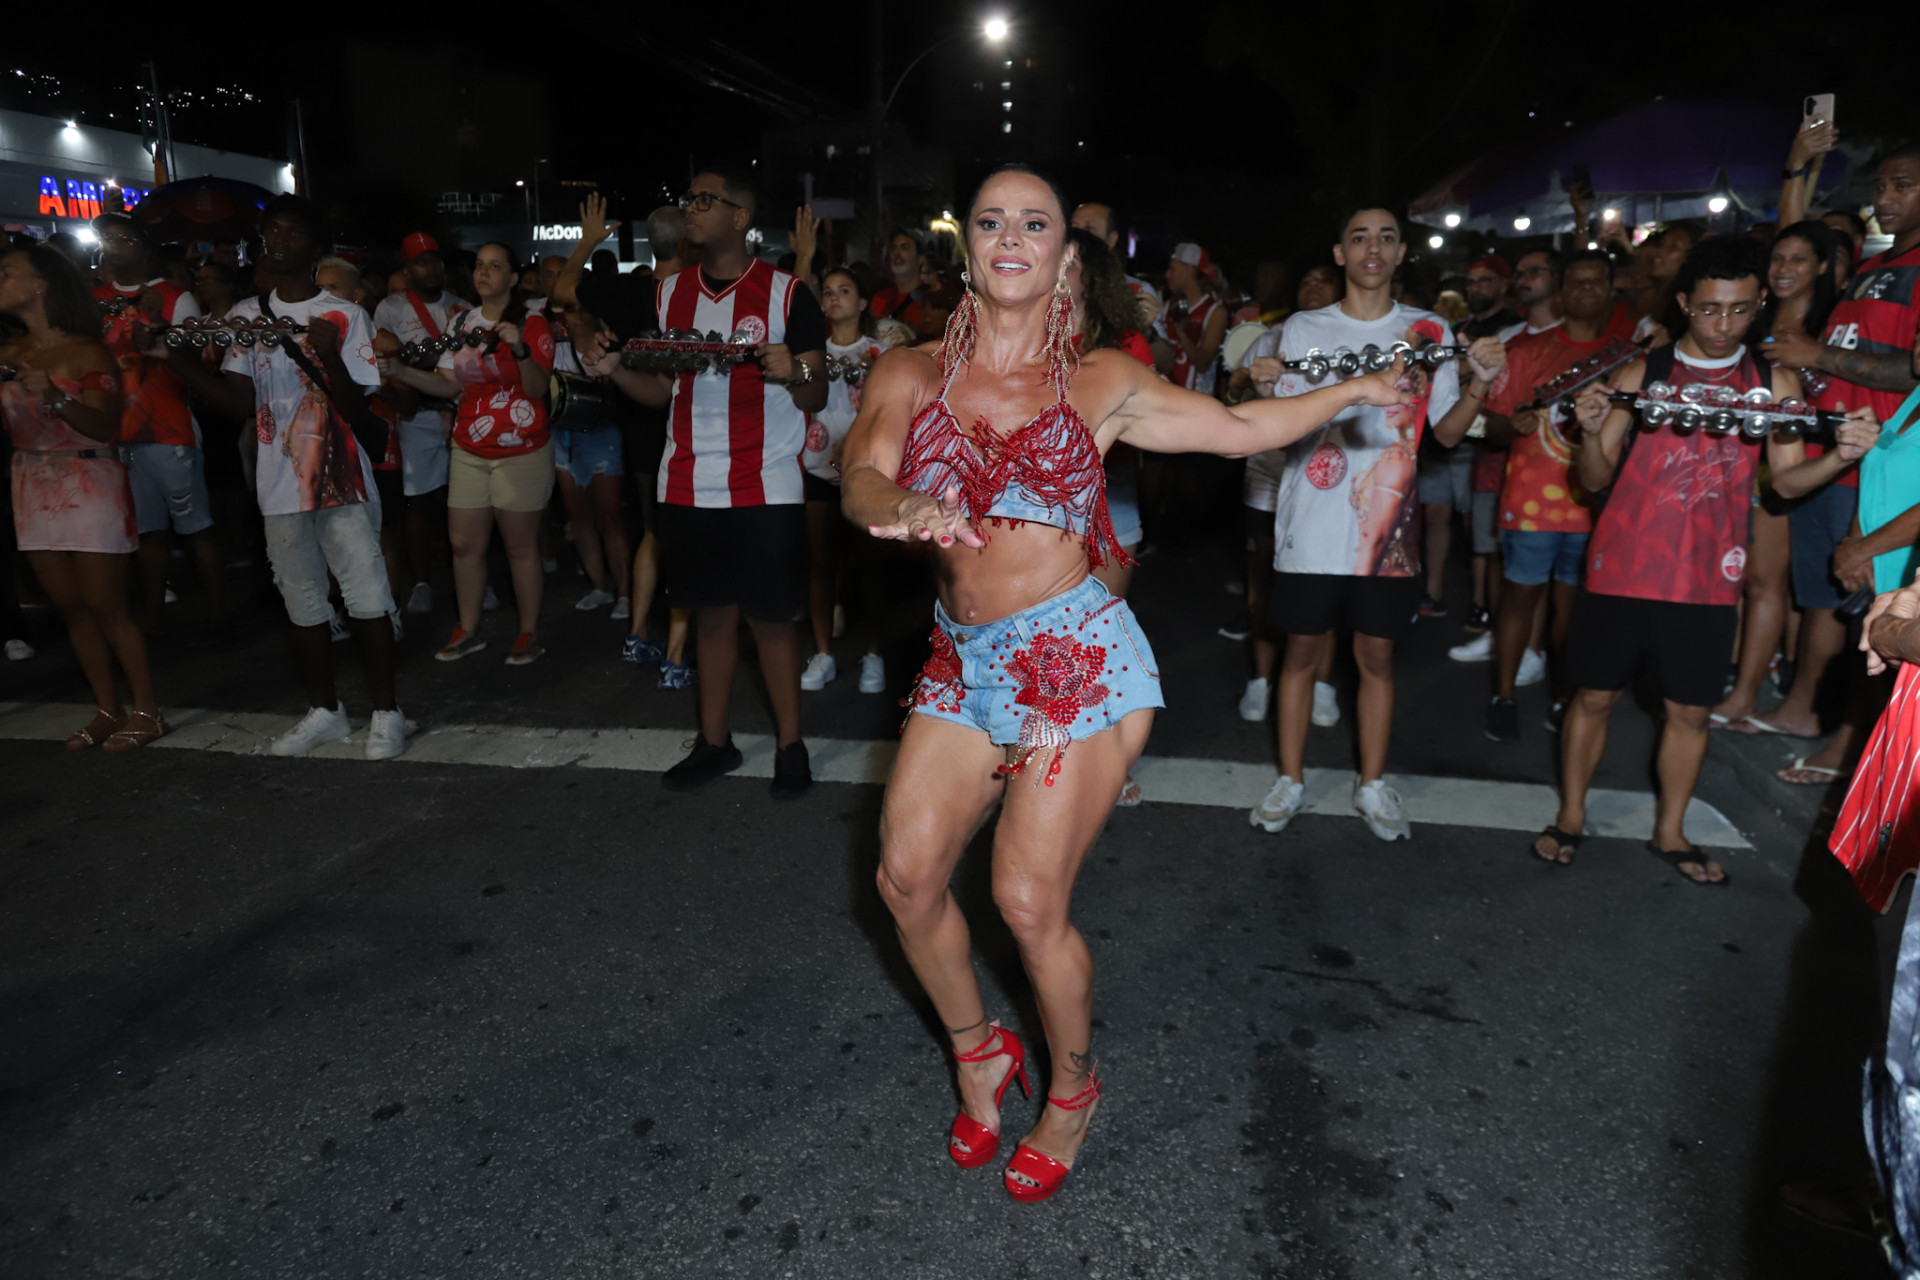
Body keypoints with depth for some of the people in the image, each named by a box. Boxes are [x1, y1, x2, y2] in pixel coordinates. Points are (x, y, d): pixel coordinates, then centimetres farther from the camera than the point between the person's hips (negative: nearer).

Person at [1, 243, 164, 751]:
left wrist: (56, 398, -33)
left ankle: (146, 711, 5)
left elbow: (105, 426, -17)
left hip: (89, 485, -6)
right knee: (70, 607, 9)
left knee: (105, 606, -5)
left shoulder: (85, 352, -8)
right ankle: (108, 709, 18)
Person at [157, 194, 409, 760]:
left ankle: (386, 712, 8)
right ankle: (325, 711, 26)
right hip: (280, 485, 4)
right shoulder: (245, 316, 8)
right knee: (303, 606, 12)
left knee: (367, 599, -4)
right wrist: (179, 359, -12)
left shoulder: (344, 316, -3)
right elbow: (240, 404, 0)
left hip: (342, 481, -4)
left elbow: (355, 408, -10)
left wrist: (329, 356, -27)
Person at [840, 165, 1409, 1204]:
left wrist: (1356, 389, 14)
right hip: (965, 661, 3)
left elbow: (1241, 428, 13)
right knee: (907, 877, -1)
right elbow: (862, 480, -11)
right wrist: (905, 508, -33)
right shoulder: (909, 375, 5)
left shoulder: (1100, 383, 4)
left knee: (1029, 903, -4)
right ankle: (980, 1054, 29)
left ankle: (1072, 1086, 26)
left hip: (1076, 657, -3)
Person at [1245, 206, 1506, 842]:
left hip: (1386, 525, 1)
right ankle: (1290, 779, 19)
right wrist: (1264, 390, -18)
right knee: (1302, 651, 6)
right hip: (1311, 524, -1)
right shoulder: (1301, 329, 4)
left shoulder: (1429, 331, 7)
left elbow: (1447, 431, 7)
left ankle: (1373, 784, 22)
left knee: (1377, 655, 8)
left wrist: (1479, 385, -11)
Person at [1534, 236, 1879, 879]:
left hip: (1707, 580, 2)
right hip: (1621, 570, -1)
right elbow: (1595, 479, -1)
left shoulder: (1775, 383, 4)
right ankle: (1570, 816, 24)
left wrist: (1840, 455, -17)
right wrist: (1591, 431, -20)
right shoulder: (1641, 374, 0)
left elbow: (1787, 480, 2)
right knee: (1594, 697, 7)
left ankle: (1669, 831, 26)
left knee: (1690, 710, 9)